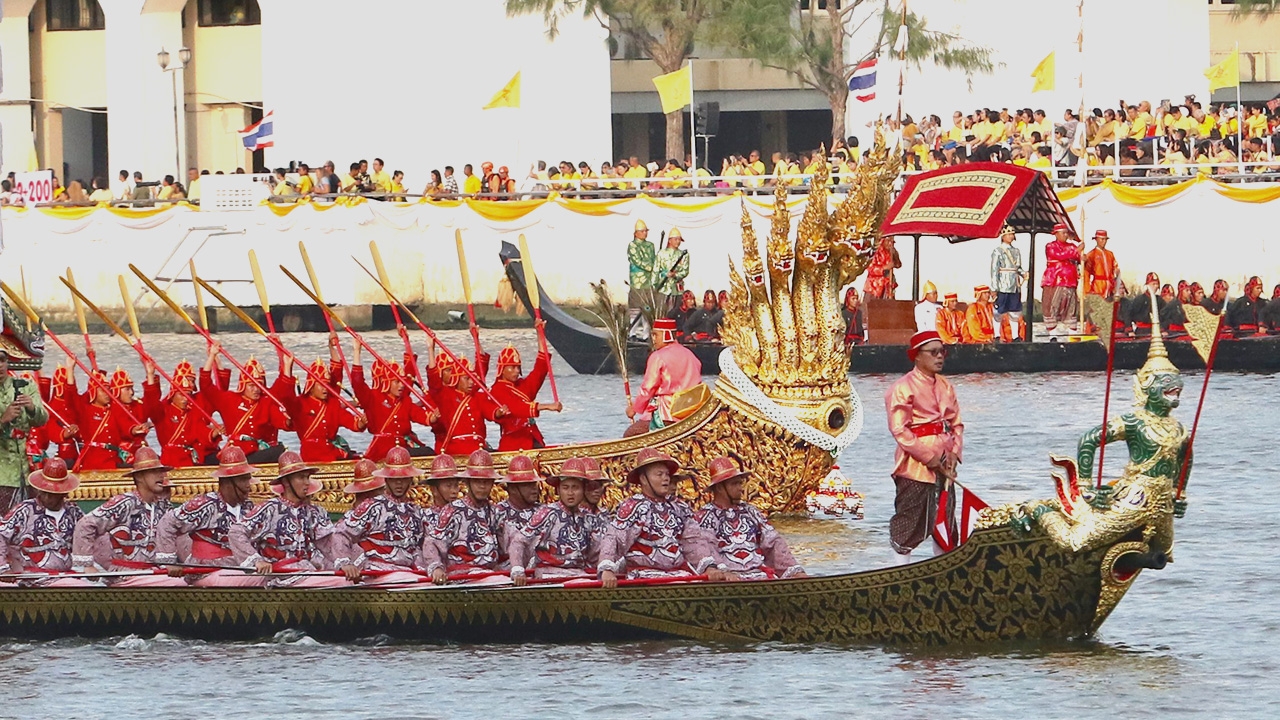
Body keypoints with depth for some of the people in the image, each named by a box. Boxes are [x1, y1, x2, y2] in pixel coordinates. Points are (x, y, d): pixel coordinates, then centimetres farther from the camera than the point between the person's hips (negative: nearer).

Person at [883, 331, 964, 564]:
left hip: (943, 464, 7)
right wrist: (928, 457, -17)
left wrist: (954, 453, -4)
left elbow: (956, 423, 14)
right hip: (915, 466, -7)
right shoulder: (903, 388, -10)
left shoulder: (945, 387, 13)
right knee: (910, 519, -4)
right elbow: (899, 430, -15)